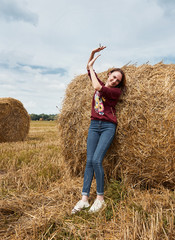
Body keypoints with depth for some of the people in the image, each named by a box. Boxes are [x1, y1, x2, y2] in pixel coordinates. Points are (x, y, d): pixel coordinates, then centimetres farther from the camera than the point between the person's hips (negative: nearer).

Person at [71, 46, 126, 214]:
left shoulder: (116, 91, -3)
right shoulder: (101, 84, 15)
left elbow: (97, 87, -19)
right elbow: (89, 67, 23)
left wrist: (92, 69, -5)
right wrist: (93, 54, 9)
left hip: (108, 127, -5)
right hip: (94, 125, 5)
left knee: (96, 160, -17)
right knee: (89, 161, -3)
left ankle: (100, 198, -3)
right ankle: (84, 198, -2)